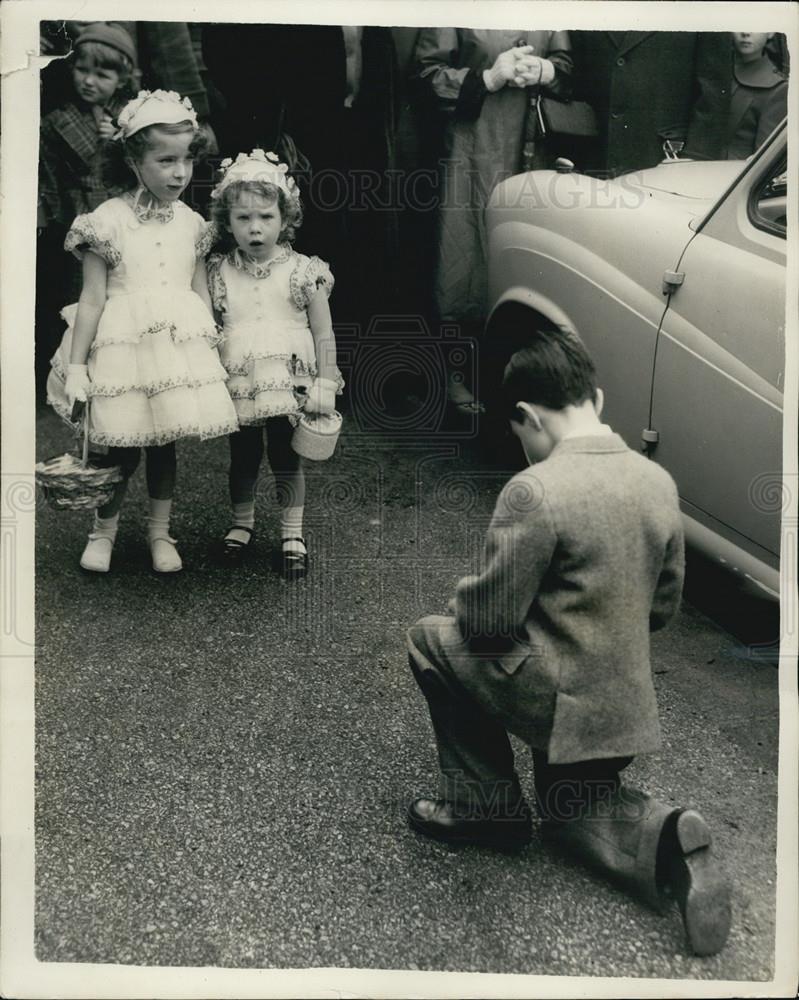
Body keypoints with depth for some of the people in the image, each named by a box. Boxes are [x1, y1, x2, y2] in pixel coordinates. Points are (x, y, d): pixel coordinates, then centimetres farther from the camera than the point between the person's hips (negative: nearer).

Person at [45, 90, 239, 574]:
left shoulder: (192, 224, 5)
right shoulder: (108, 221, -6)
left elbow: (202, 296, 10)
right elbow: (92, 300, -4)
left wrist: (211, 352, 8)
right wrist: (75, 365, -6)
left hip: (181, 346, 3)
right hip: (123, 346, -3)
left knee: (166, 442, 9)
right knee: (124, 447, 3)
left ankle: (161, 532, 26)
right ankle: (104, 530, 26)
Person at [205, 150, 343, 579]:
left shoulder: (303, 271, -5)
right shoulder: (218, 274, 1)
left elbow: (324, 333, -2)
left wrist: (325, 384, -6)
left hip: (288, 381, -2)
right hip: (237, 382, 2)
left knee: (286, 458, 6)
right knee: (242, 457, 14)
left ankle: (292, 534, 20)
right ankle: (241, 523, 34)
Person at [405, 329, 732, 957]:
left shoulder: (535, 492, -23)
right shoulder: (658, 481, -1)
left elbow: (490, 620, -18)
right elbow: (662, 607, 8)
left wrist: (465, 598, 4)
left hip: (553, 700, -7)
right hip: (628, 706, 7)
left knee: (431, 639, 14)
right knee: (571, 810, 30)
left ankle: (485, 804, 17)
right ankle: (665, 840, -1)